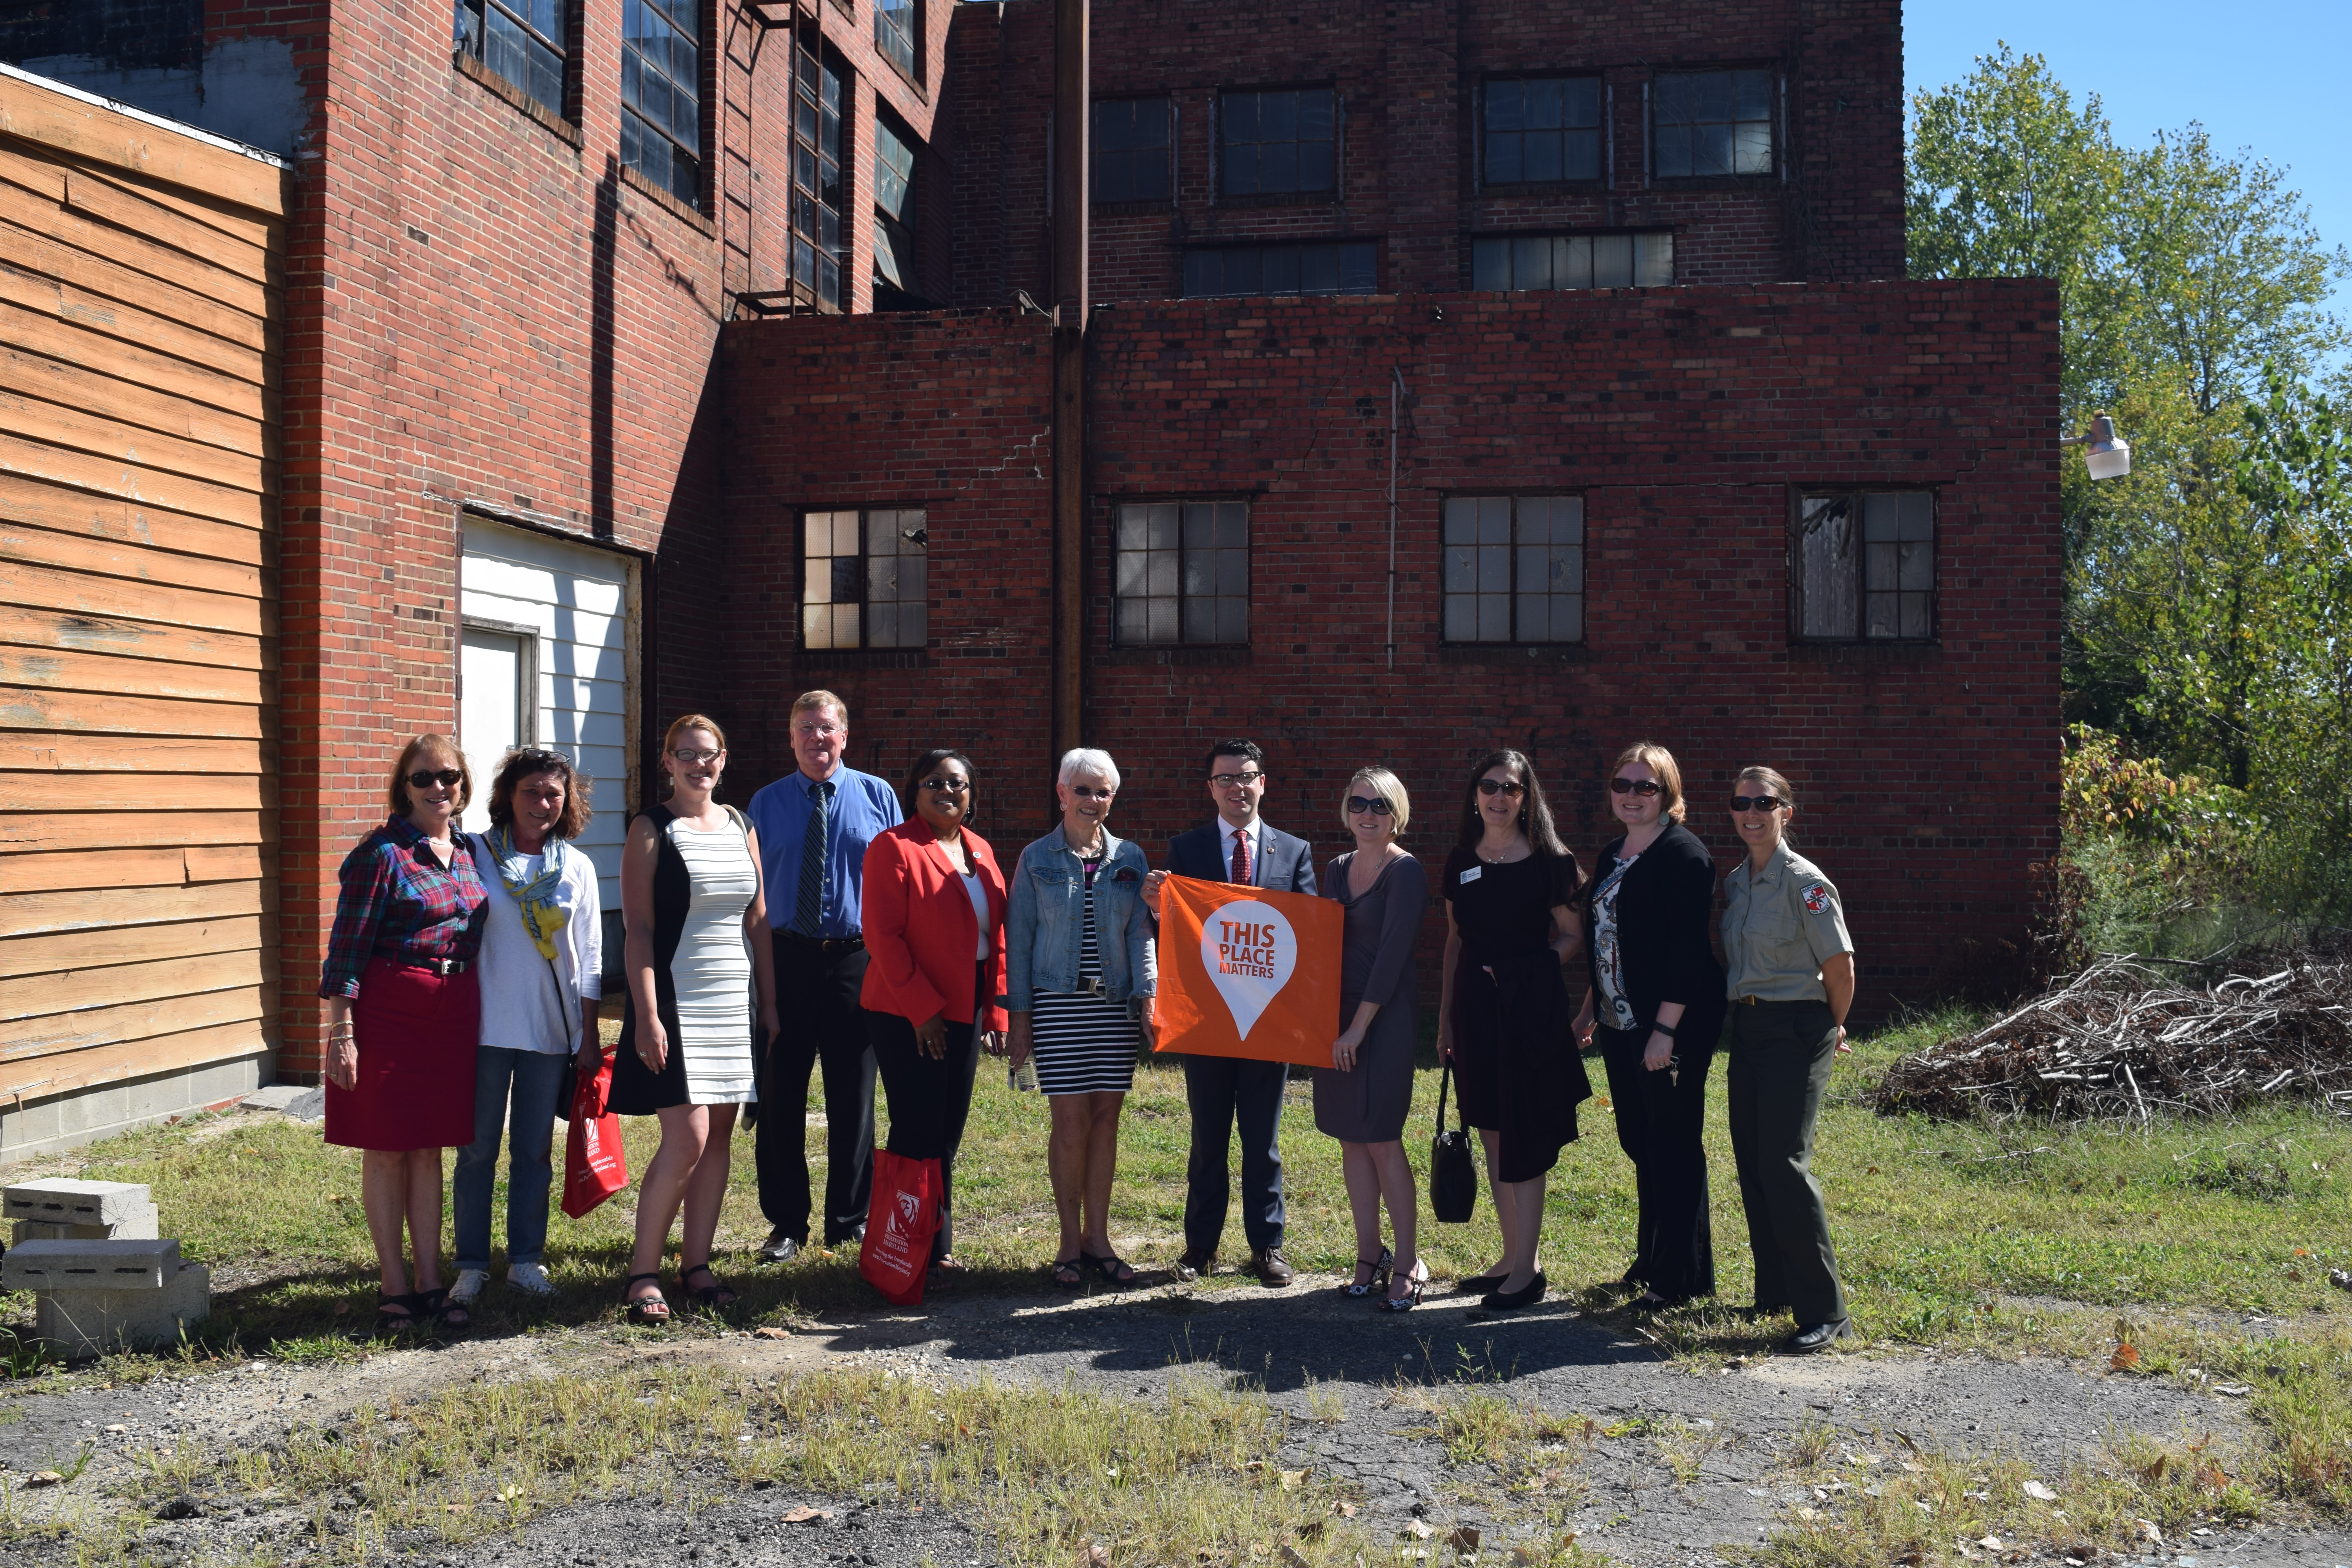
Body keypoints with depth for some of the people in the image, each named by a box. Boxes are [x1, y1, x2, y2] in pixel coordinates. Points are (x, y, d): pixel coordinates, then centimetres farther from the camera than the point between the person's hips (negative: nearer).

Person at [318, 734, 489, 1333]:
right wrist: (341, 1033, -14)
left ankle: (429, 1282, 19)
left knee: (430, 1147, 12)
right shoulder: (381, 854, -9)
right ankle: (393, 1288, 14)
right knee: (385, 1149, 4)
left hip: (452, 1014, 6)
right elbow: (347, 948, -10)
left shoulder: (468, 853, 10)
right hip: (389, 1011, -6)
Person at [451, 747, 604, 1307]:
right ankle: (471, 1265, 15)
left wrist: (589, 1035, 6)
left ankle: (526, 1259, 19)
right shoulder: (476, 854, -1)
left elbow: (589, 957, 8)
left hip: (551, 1028, 2)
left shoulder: (577, 868, 6)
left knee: (535, 1149, 9)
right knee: (478, 1149, 4)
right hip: (487, 1025, -2)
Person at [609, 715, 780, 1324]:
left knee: (720, 1136, 6)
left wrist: (769, 1001, 10)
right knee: (687, 1137, -11)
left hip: (736, 1000, 5)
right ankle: (643, 1272, 2)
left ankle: (696, 1263, 17)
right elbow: (638, 929, -8)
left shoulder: (741, 827, 12)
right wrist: (647, 1015, -15)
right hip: (676, 1000, -5)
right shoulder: (652, 830, -3)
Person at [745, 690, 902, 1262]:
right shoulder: (766, 804, 8)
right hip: (785, 961, 1)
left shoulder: (878, 796, 6)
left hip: (858, 961, -1)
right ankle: (786, 1223, 19)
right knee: (780, 1096, 5)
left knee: (854, 1098, 7)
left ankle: (849, 1222, 21)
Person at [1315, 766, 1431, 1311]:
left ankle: (1408, 1263, 6)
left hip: (1386, 1019, -7)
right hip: (1337, 1018, 7)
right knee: (1351, 1138, 8)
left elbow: (1392, 954, -14)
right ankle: (1370, 1256, 17)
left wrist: (1359, 1026, -15)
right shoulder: (1337, 870, 12)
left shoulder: (1406, 872, -9)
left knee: (1382, 1140, -6)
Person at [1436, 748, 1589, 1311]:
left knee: (1522, 1141, -2)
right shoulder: (1461, 861, 8)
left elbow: (1572, 936, 1)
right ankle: (1512, 1258, 23)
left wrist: (1530, 966, -14)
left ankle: (1527, 1270, 7)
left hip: (1531, 1007, -5)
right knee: (1493, 1136, 12)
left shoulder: (1549, 862, -6)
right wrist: (1446, 1014, 14)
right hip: (1474, 1006, 5)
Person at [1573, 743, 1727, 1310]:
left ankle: (1682, 1275, 10)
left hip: (1671, 1028, -8)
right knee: (1639, 1142, 16)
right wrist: (1589, 1010, 19)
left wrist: (1666, 1029, -23)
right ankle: (1652, 1256, 30)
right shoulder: (1612, 855, 13)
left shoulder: (1683, 854, -13)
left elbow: (1687, 947, -19)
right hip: (1620, 1025, 8)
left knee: (1673, 1146, 0)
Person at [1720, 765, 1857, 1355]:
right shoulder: (1734, 881, 10)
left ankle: (1825, 1312, -7)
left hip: (1796, 1030, -8)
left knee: (1784, 1163, -13)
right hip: (1746, 1028, 8)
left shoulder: (1804, 881, -12)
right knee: (1751, 1162, 10)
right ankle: (1774, 1292, 23)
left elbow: (1840, 965, -10)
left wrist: (1833, 1028, 2)